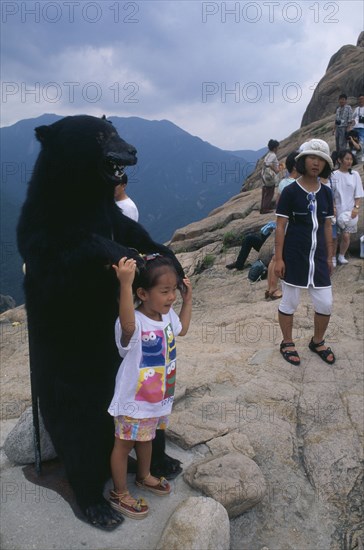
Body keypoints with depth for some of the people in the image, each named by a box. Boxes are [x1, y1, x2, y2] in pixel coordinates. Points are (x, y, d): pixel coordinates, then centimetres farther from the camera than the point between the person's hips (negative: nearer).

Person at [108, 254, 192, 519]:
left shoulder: (167, 315, -5)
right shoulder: (134, 323, -31)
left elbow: (182, 329, 18)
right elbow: (127, 325, -57)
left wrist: (188, 299, 11)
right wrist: (126, 284, -67)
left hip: (159, 397, 8)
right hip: (133, 401, -7)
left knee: (146, 438, 29)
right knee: (123, 445, 15)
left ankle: (144, 476, 54)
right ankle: (120, 494, 36)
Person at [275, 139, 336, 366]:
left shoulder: (326, 193, 6)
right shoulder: (290, 191, -8)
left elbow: (327, 227, 11)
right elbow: (280, 226, -8)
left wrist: (329, 257, 12)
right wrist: (279, 258, -12)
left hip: (318, 256, 5)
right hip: (294, 256, -5)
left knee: (325, 304, 7)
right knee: (290, 302, 7)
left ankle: (318, 342, 31)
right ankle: (287, 343, 27)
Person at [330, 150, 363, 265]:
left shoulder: (355, 175, 3)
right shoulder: (334, 175, -4)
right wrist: (333, 208, -10)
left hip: (350, 211, 2)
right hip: (337, 211, -1)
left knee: (346, 236, -1)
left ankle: (341, 256, 19)